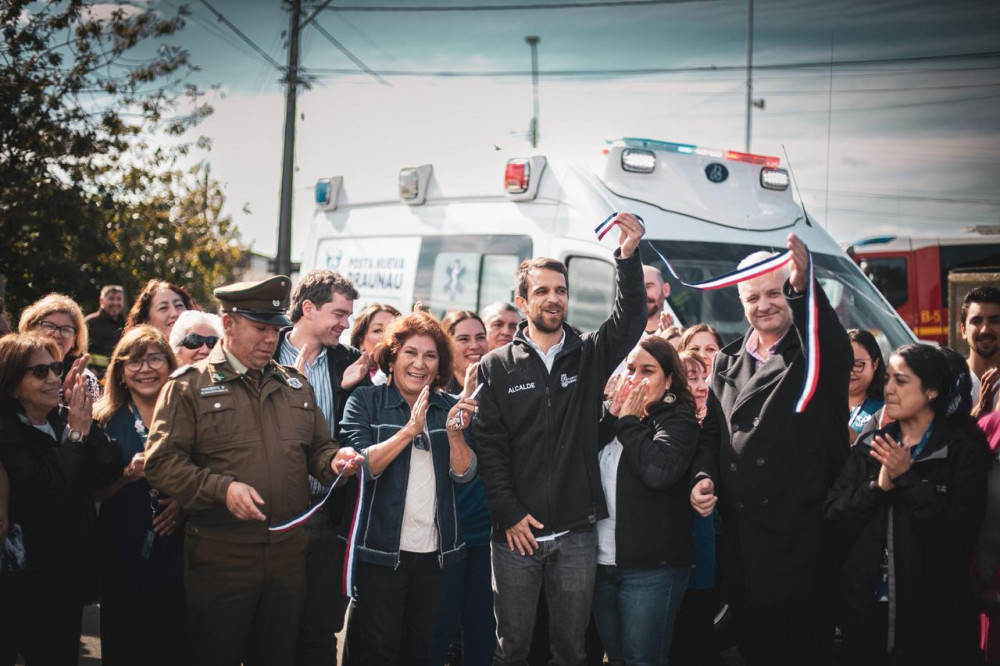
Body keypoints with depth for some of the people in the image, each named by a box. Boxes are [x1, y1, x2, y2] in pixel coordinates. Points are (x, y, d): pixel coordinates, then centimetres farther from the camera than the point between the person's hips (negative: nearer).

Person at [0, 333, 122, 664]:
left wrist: (87, 426, -19)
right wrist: (75, 435, -20)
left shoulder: (64, 419, 4)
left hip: (72, 571, 7)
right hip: (30, 579, -7)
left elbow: (110, 470, -5)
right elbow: (41, 492, -28)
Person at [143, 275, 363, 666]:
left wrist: (333, 460, -2)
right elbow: (161, 462, -9)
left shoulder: (295, 385, 14)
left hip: (288, 552, 5)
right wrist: (222, 488, -21)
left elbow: (317, 448, 22)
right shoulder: (190, 385, -3)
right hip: (220, 556, -4)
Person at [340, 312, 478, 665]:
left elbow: (464, 474, -1)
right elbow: (361, 466, -14)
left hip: (434, 551, 4)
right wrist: (410, 430, -24)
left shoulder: (448, 408, 7)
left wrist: (454, 433, -20)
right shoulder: (365, 401, -3)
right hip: (381, 548, -4)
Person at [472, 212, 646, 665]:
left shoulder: (590, 356, 6)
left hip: (577, 532, 2)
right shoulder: (496, 367, 1)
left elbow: (630, 319, -10)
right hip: (516, 531, -1)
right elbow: (488, 445, -3)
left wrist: (628, 258, -25)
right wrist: (510, 513, -9)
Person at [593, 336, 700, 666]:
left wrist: (629, 422, -13)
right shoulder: (615, 421, 14)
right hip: (602, 562, 6)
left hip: (652, 567, -6)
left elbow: (659, 470, -25)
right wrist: (612, 417, -6)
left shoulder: (678, 421, -4)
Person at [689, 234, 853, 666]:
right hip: (742, 537, 4)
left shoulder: (814, 354, 0)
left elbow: (835, 346, -25)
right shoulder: (728, 362, 14)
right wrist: (705, 476, -2)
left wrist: (804, 287, -43)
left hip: (803, 531, -4)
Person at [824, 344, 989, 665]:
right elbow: (832, 516, 0)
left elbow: (961, 530, -14)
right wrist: (878, 487, -16)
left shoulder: (962, 451, -5)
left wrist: (907, 479, -17)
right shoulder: (869, 446, 8)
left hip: (933, 611, -4)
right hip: (867, 606, 4)